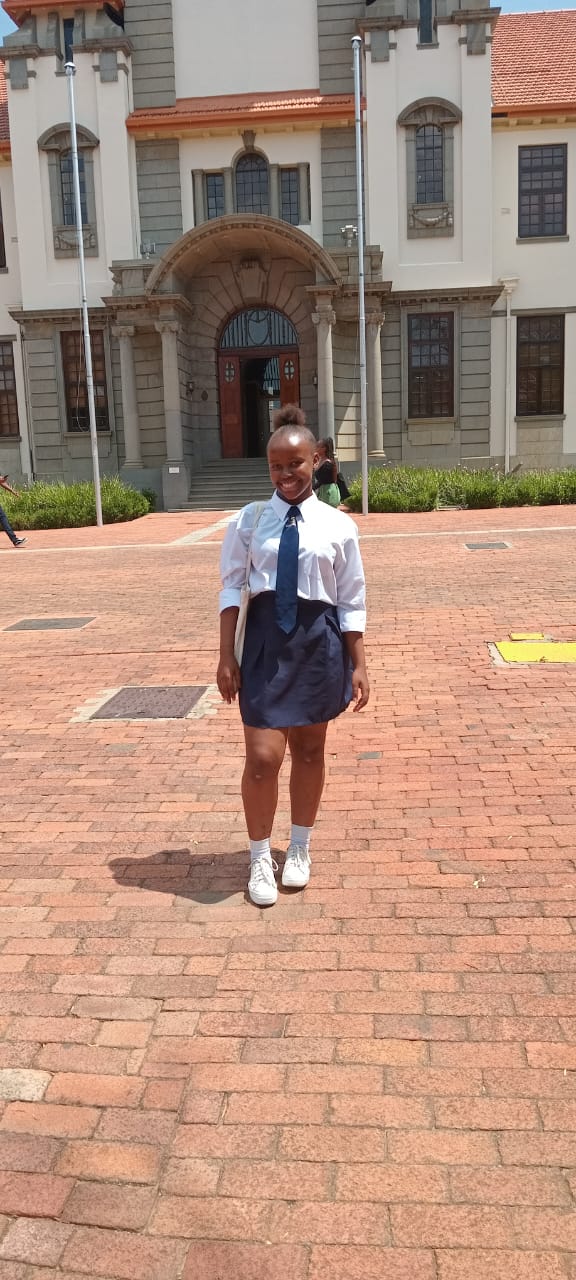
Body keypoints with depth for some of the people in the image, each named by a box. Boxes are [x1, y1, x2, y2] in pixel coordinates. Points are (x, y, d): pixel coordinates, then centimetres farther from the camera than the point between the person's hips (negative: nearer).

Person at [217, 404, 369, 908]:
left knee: (309, 750, 14)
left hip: (319, 639, 1)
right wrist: (226, 657, -4)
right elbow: (232, 588, 0)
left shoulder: (338, 525, -2)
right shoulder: (249, 520, -2)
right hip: (265, 639, -1)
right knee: (263, 756, -2)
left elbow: (352, 601, 1)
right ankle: (260, 858, 20)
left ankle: (300, 848, 35)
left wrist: (358, 665, 1)